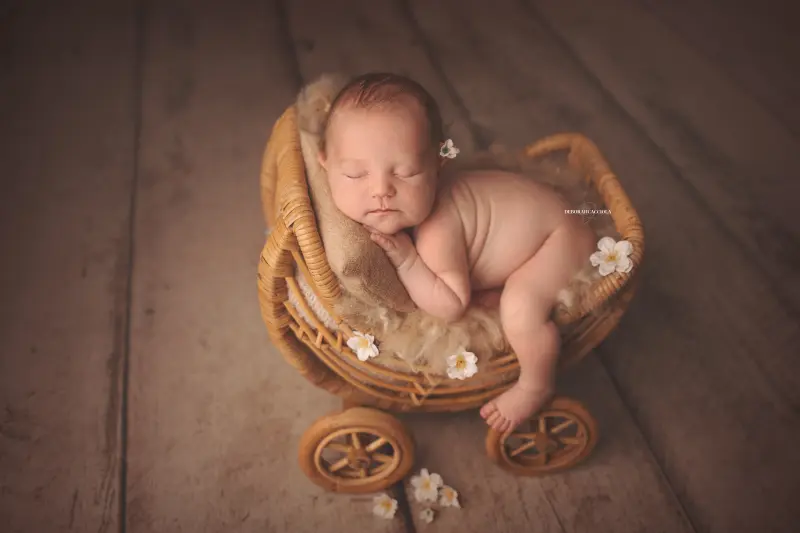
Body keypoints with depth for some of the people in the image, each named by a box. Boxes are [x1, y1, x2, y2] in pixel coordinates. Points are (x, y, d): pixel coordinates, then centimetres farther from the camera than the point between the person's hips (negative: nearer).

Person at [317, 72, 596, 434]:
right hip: (533, 214, 9)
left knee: (520, 307, -30)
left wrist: (405, 261, -35)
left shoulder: (437, 233, -39)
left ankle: (536, 386, -7)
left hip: (560, 239, -9)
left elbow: (452, 306, -28)